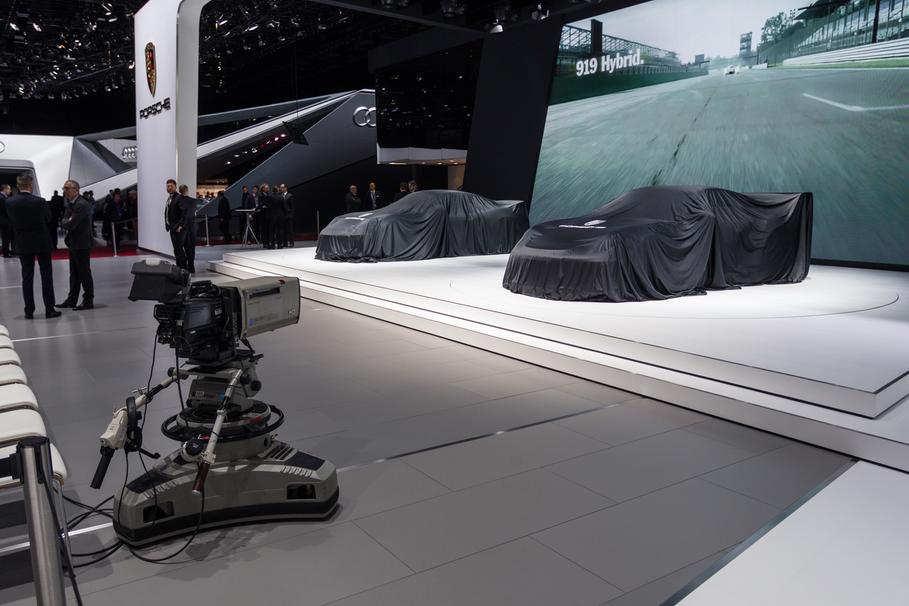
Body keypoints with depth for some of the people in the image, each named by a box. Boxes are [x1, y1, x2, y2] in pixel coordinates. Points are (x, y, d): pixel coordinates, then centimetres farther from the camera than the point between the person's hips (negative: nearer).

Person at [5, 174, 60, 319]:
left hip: (23, 244, 3)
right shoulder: (40, 202, -14)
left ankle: (29, 311, 10)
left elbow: (12, 221, 4)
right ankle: (49, 310, 6)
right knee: (46, 276, 5)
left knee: (27, 278, 8)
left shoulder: (9, 203, -6)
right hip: (42, 242, -3)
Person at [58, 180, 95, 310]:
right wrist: (67, 222, -6)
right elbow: (65, 220, 14)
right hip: (74, 244, 10)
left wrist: (65, 222, -3)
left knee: (84, 273, -2)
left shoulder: (82, 205, -19)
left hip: (82, 245, -10)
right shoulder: (70, 204, 12)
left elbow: (70, 224, -23)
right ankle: (72, 300, 23)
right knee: (74, 274, 15)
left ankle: (88, 301, 6)